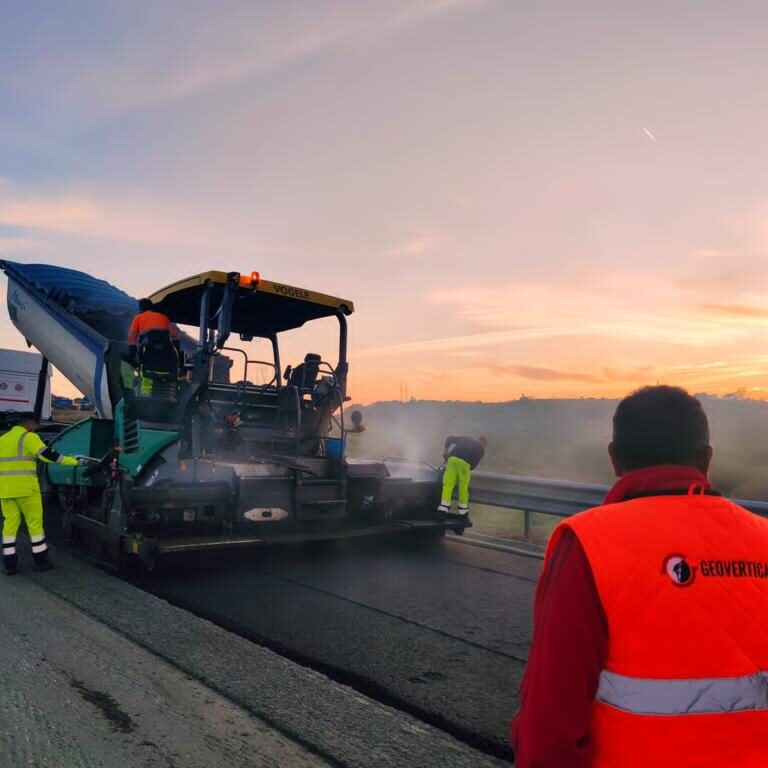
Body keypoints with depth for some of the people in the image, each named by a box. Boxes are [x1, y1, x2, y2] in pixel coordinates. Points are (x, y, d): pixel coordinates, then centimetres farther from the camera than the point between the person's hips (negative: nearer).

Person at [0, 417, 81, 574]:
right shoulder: (28, 437, -6)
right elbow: (47, 455, -16)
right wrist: (74, 462, -13)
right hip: (25, 487, -7)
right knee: (34, 522, 3)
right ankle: (40, 559, 8)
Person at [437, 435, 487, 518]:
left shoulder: (466, 439, 33)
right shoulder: (481, 449, 22)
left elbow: (450, 438, 29)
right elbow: (475, 462, 13)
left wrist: (445, 449, 31)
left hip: (453, 458, 3)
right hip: (464, 461, -3)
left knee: (448, 484, 3)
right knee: (463, 486, 8)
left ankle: (444, 507, -4)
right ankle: (463, 510, 16)